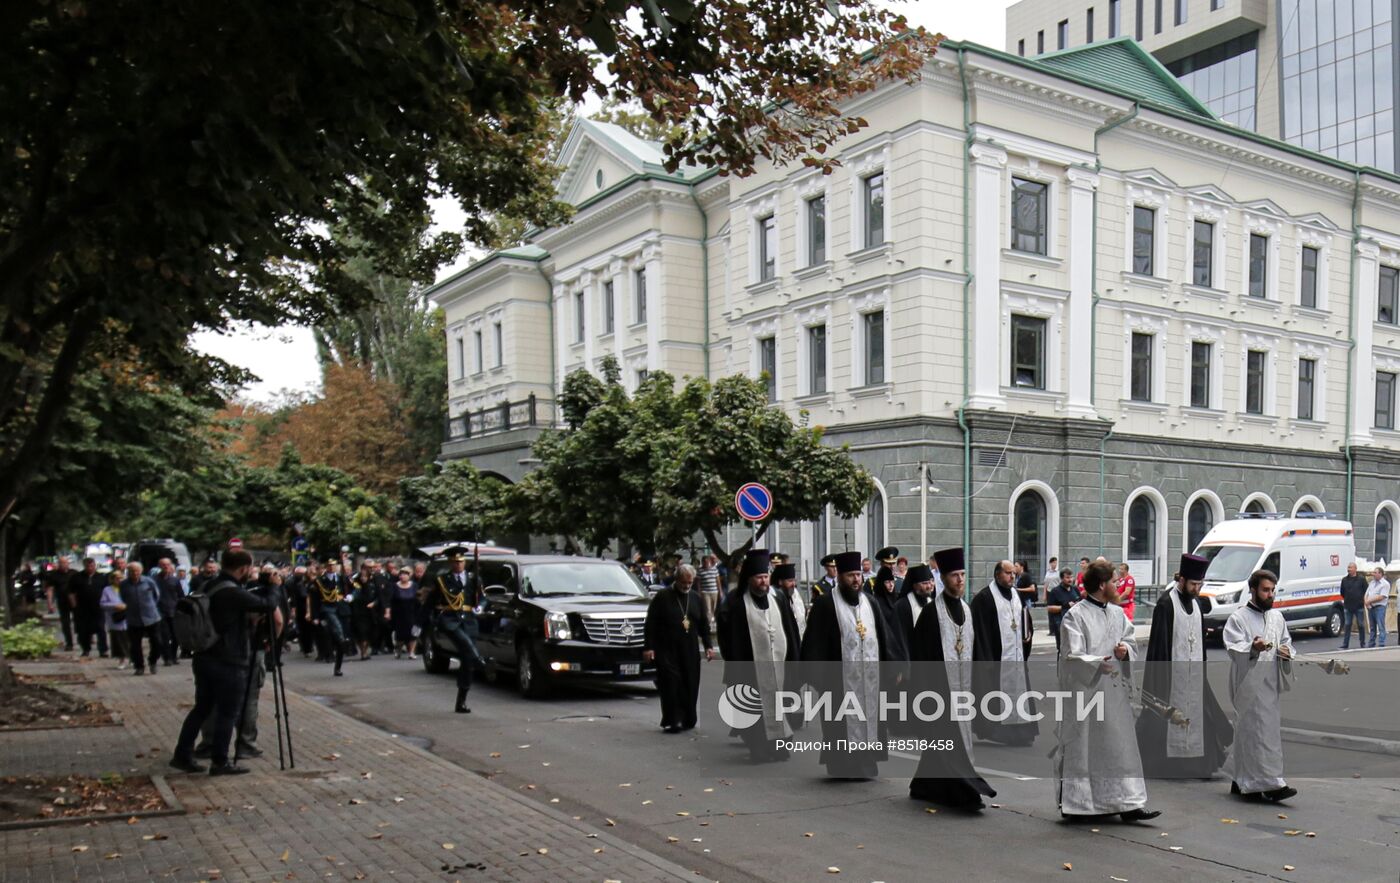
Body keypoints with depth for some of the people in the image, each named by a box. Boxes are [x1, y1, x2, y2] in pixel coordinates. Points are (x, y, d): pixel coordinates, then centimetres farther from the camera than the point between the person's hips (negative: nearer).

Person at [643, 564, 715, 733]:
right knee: (671, 685, -11)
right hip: (667, 651, -4)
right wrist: (648, 647, -8)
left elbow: (704, 625, 19)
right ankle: (672, 720, -7)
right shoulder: (662, 597, 0)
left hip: (690, 652, 4)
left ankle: (688, 720, 14)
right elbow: (651, 624, -2)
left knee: (690, 686, 3)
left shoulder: (696, 599, 14)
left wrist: (708, 646, 10)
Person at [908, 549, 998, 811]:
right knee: (950, 739, -8)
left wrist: (973, 685, 14)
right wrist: (924, 688, -13)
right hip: (940, 683, -7)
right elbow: (920, 652, -10)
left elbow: (971, 649, 16)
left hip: (962, 684, 7)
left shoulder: (966, 609, 10)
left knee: (941, 741, 12)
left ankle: (926, 786, 23)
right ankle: (966, 792, -10)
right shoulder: (931, 611, -10)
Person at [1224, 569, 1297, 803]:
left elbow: (1287, 641, 24)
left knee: (1246, 735, 13)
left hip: (1270, 685, 7)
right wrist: (1253, 648, -35)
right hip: (1250, 685, -7)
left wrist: (1286, 651, 1)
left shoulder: (1277, 617, 15)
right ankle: (1272, 785, -11)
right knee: (1263, 733, -11)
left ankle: (1240, 783, 21)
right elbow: (1233, 648, -15)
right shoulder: (1238, 618, -5)